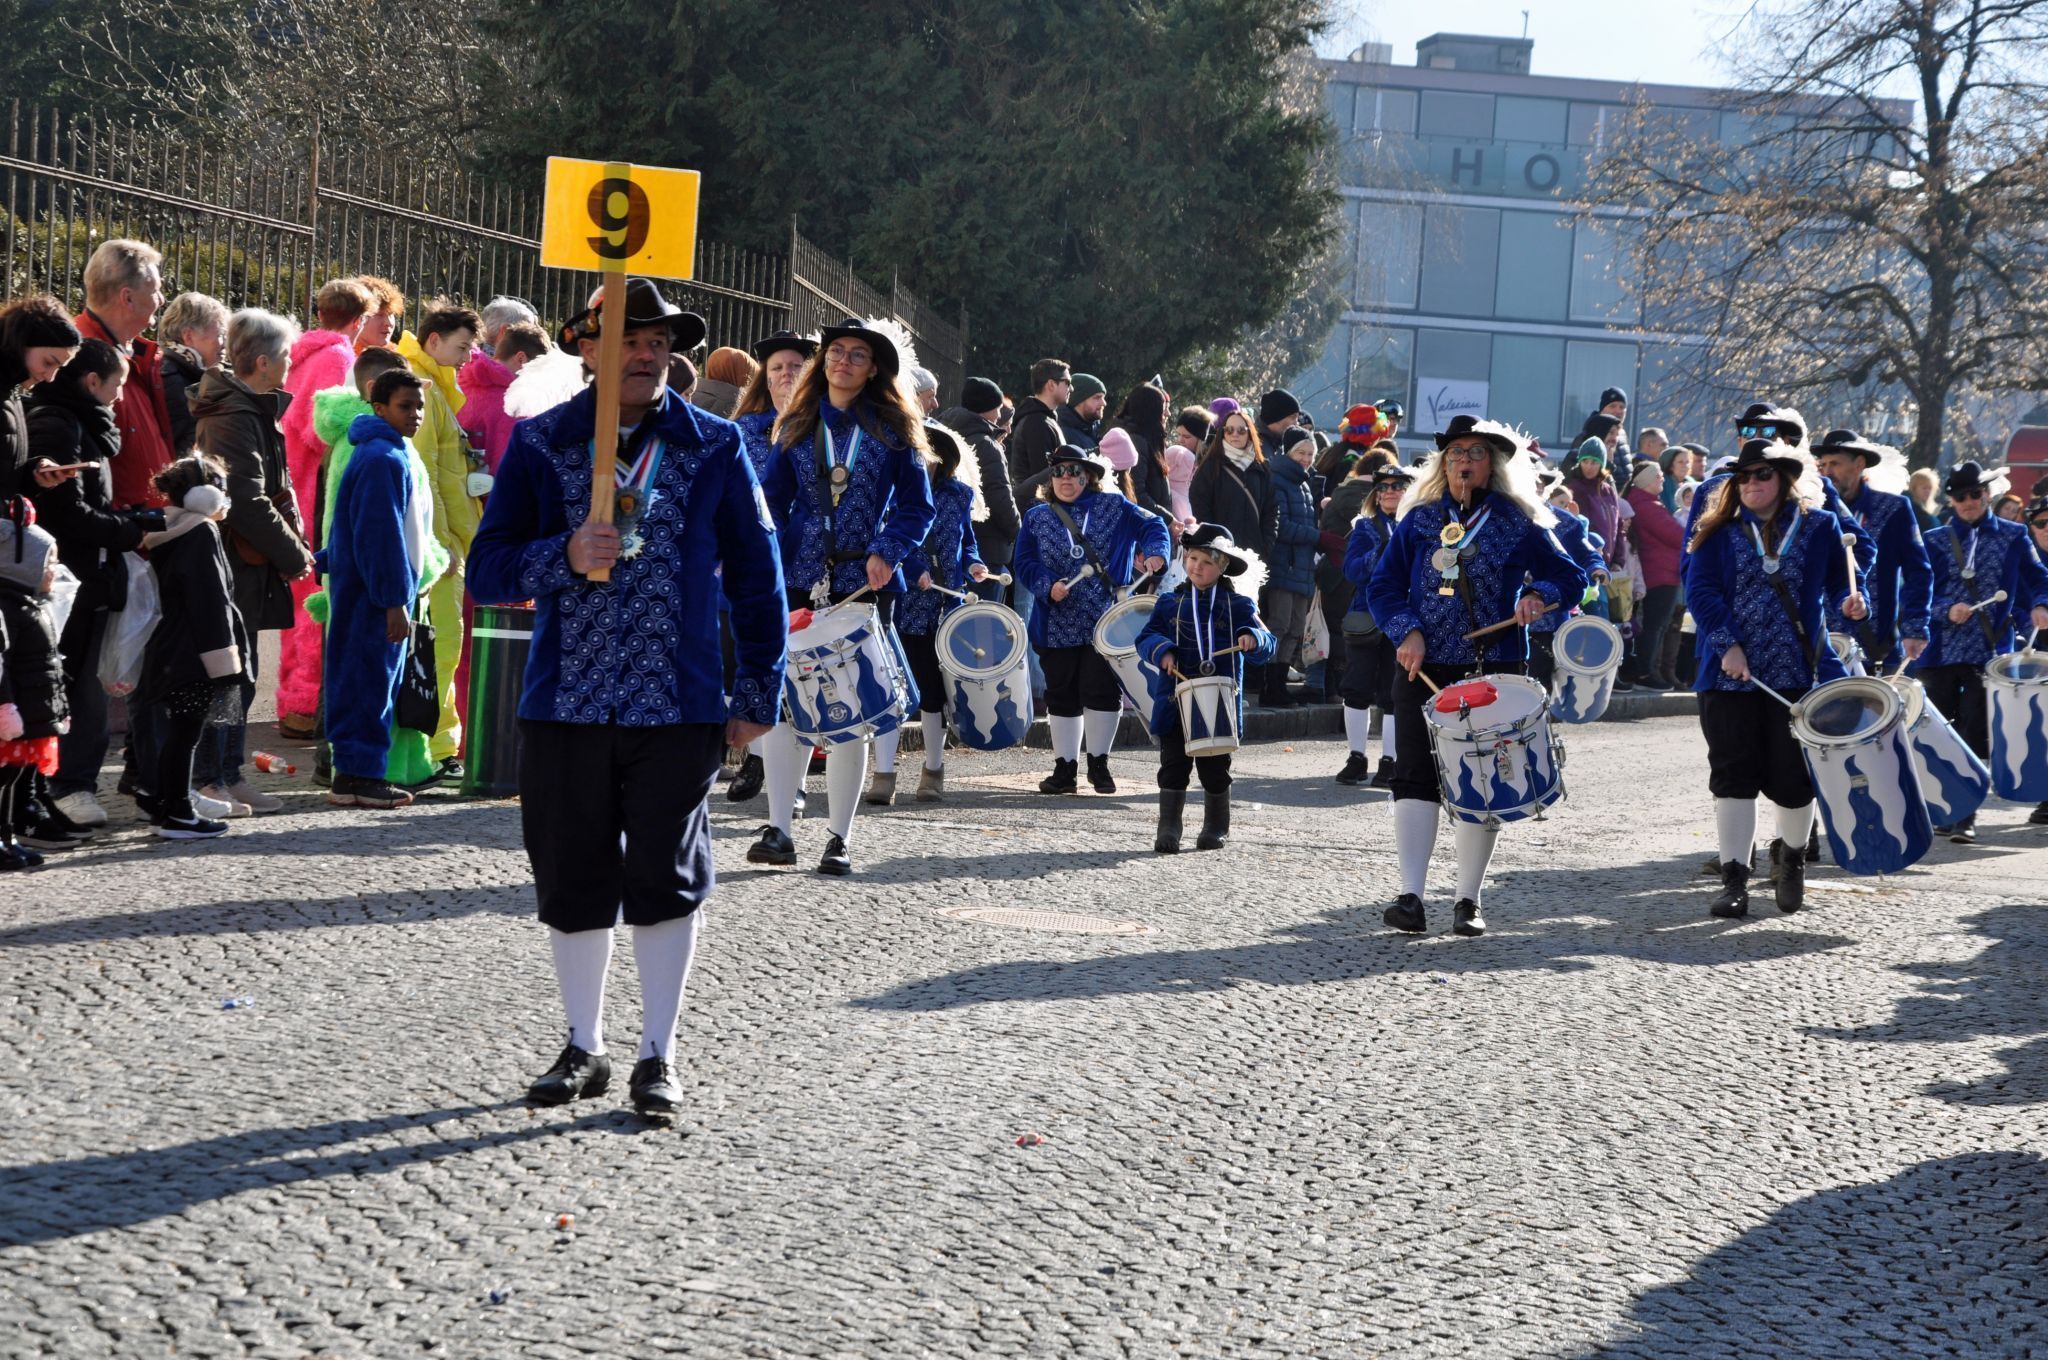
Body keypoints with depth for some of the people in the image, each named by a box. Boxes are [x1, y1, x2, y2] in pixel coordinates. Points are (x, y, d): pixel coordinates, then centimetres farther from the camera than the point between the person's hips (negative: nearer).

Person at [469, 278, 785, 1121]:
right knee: (573, 883, 7)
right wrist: (564, 558, -19)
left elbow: (755, 574, 8)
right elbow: (487, 570, 1)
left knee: (665, 882, 1)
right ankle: (583, 1047, 22)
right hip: (566, 703, 1)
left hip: (677, 705, -1)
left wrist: (757, 695, 3)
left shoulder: (715, 447, 5)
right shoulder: (539, 444, 5)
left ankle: (658, 1055, 12)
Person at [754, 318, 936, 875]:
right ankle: (778, 829, -3)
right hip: (799, 580, 2)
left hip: (866, 585, -2)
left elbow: (917, 506, 4)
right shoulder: (799, 426, 11)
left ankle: (839, 839, 8)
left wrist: (887, 551, -13)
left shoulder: (894, 428, 5)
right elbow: (772, 499, 9)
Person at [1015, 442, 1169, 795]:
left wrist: (1154, 553, -18)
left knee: (1101, 692, -3)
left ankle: (1098, 763, 12)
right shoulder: (1036, 517, 8)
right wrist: (1048, 586, -15)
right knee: (1061, 695, 5)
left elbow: (1151, 525, 3)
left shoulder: (1113, 507, 5)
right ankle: (1065, 767, 13)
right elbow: (1025, 564, 3)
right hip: (1058, 625, 2)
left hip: (1104, 620, -2)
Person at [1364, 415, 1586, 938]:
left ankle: (1468, 900, 10)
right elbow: (1383, 585, 6)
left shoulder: (1518, 524, 5)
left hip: (1494, 672, -1)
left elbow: (1570, 576, 8)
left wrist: (1539, 595, -13)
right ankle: (1410, 897, -8)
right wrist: (1407, 631, -10)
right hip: (1423, 668, 1)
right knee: (1415, 778, -7)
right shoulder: (1420, 520, 8)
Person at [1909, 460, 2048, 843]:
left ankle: (1964, 819, 3)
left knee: (1974, 740, -2)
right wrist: (1947, 610, -19)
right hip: (1939, 652, 1)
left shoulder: (2013, 538, 7)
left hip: (1988, 653, -1)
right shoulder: (1934, 541, 7)